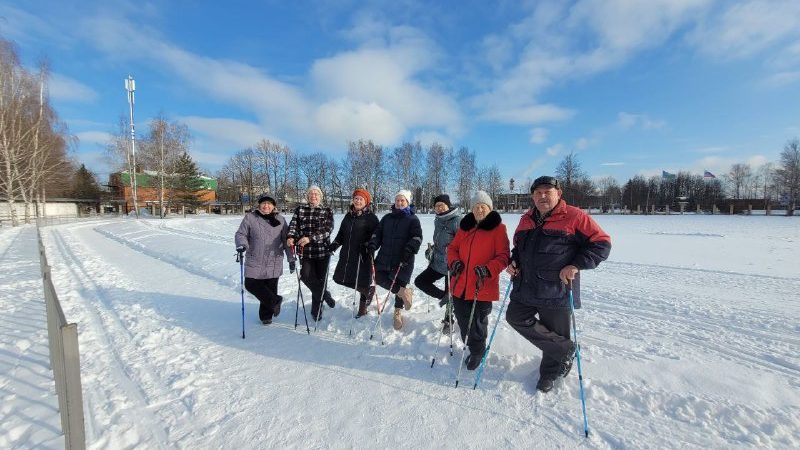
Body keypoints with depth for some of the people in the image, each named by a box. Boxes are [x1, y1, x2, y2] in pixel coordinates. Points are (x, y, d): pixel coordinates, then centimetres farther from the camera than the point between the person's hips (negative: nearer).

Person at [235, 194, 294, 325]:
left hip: (274, 263, 0)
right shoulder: (250, 218, 1)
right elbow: (241, 234, 1)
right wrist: (242, 244, -22)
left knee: (270, 289, 5)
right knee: (251, 285, -3)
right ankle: (275, 301, 16)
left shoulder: (280, 220, 5)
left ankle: (266, 315, 24)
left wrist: (291, 258, 3)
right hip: (255, 261, 0)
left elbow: (287, 240, 6)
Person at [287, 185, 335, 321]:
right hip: (305, 250, 1)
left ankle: (316, 310, 25)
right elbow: (293, 225, -3)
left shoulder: (327, 211, 2)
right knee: (306, 276, -12)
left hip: (322, 250, -1)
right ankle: (325, 295, 15)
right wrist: (291, 237, -26)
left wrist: (310, 238, -26)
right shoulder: (300, 209, 9)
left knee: (320, 279, 4)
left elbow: (327, 229, -11)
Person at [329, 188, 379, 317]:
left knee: (361, 282, 0)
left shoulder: (371, 217, -6)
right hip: (347, 254, 7)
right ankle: (368, 290, 29)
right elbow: (341, 233, 19)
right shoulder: (349, 216, 13)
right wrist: (335, 244, 6)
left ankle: (362, 309, 27)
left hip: (362, 254, -7)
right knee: (340, 278, 9)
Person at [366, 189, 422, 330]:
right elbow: (378, 233, 12)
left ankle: (398, 311, 27)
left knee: (400, 283, 3)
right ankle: (404, 292, 9)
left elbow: (417, 237, -11)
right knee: (379, 278, -10)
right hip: (385, 257, 4)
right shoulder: (387, 218, 14)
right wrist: (372, 244, -7)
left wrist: (409, 250, -27)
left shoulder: (413, 219, 1)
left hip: (403, 259, -4)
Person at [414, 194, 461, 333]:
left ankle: (449, 320, 22)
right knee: (420, 281, 11)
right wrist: (432, 248, 11)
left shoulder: (457, 220, -15)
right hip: (437, 262, 8)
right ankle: (443, 296, 23)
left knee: (451, 295, 3)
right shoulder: (438, 220, 10)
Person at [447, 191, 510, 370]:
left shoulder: (498, 228, -3)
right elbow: (452, 247, 16)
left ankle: (477, 351, 32)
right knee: (463, 320, 15)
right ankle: (470, 346, 40)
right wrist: (454, 261, -4)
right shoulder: (465, 226, 10)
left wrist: (488, 269, -23)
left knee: (477, 323, 7)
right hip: (460, 285, 5)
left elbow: (503, 256, -7)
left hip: (483, 287, -4)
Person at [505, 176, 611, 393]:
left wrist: (577, 265, -17)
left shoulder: (574, 217, -7)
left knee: (555, 331, 7)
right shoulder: (526, 219, 10)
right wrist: (513, 261, 5)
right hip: (525, 287, 6)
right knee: (516, 317, 1)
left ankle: (550, 373, 33)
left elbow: (601, 243, -7)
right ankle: (565, 350, 15)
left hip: (557, 290, -5)